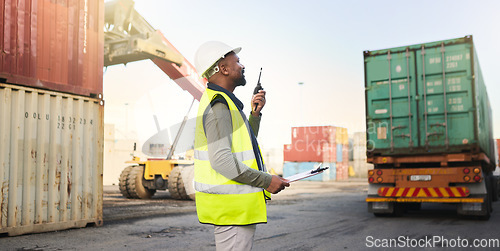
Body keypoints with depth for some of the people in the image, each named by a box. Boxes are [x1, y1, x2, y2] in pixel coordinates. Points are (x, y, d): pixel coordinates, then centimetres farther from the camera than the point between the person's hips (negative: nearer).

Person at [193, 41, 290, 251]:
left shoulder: (221, 101, 18)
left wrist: (255, 114, 12)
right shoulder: (218, 105, -16)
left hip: (235, 205, 11)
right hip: (230, 206, -11)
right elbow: (221, 159, -26)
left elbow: (246, 145, 24)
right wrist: (266, 180, -20)